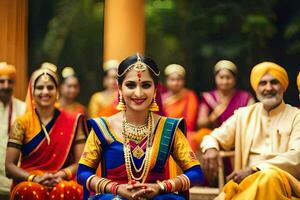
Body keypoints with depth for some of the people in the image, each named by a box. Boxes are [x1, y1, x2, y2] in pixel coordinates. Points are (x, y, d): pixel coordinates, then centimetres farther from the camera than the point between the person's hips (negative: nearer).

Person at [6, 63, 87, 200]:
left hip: (61, 182, 1)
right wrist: (34, 178, -16)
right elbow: (9, 166, 0)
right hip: (27, 183, 0)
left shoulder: (72, 122, 7)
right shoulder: (21, 123, 4)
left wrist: (61, 175, -15)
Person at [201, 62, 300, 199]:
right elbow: (214, 137, 20)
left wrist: (254, 169, -21)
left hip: (283, 182, -2)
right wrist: (210, 149, -8)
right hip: (246, 182, 2)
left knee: (270, 178, -39)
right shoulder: (243, 114, 17)